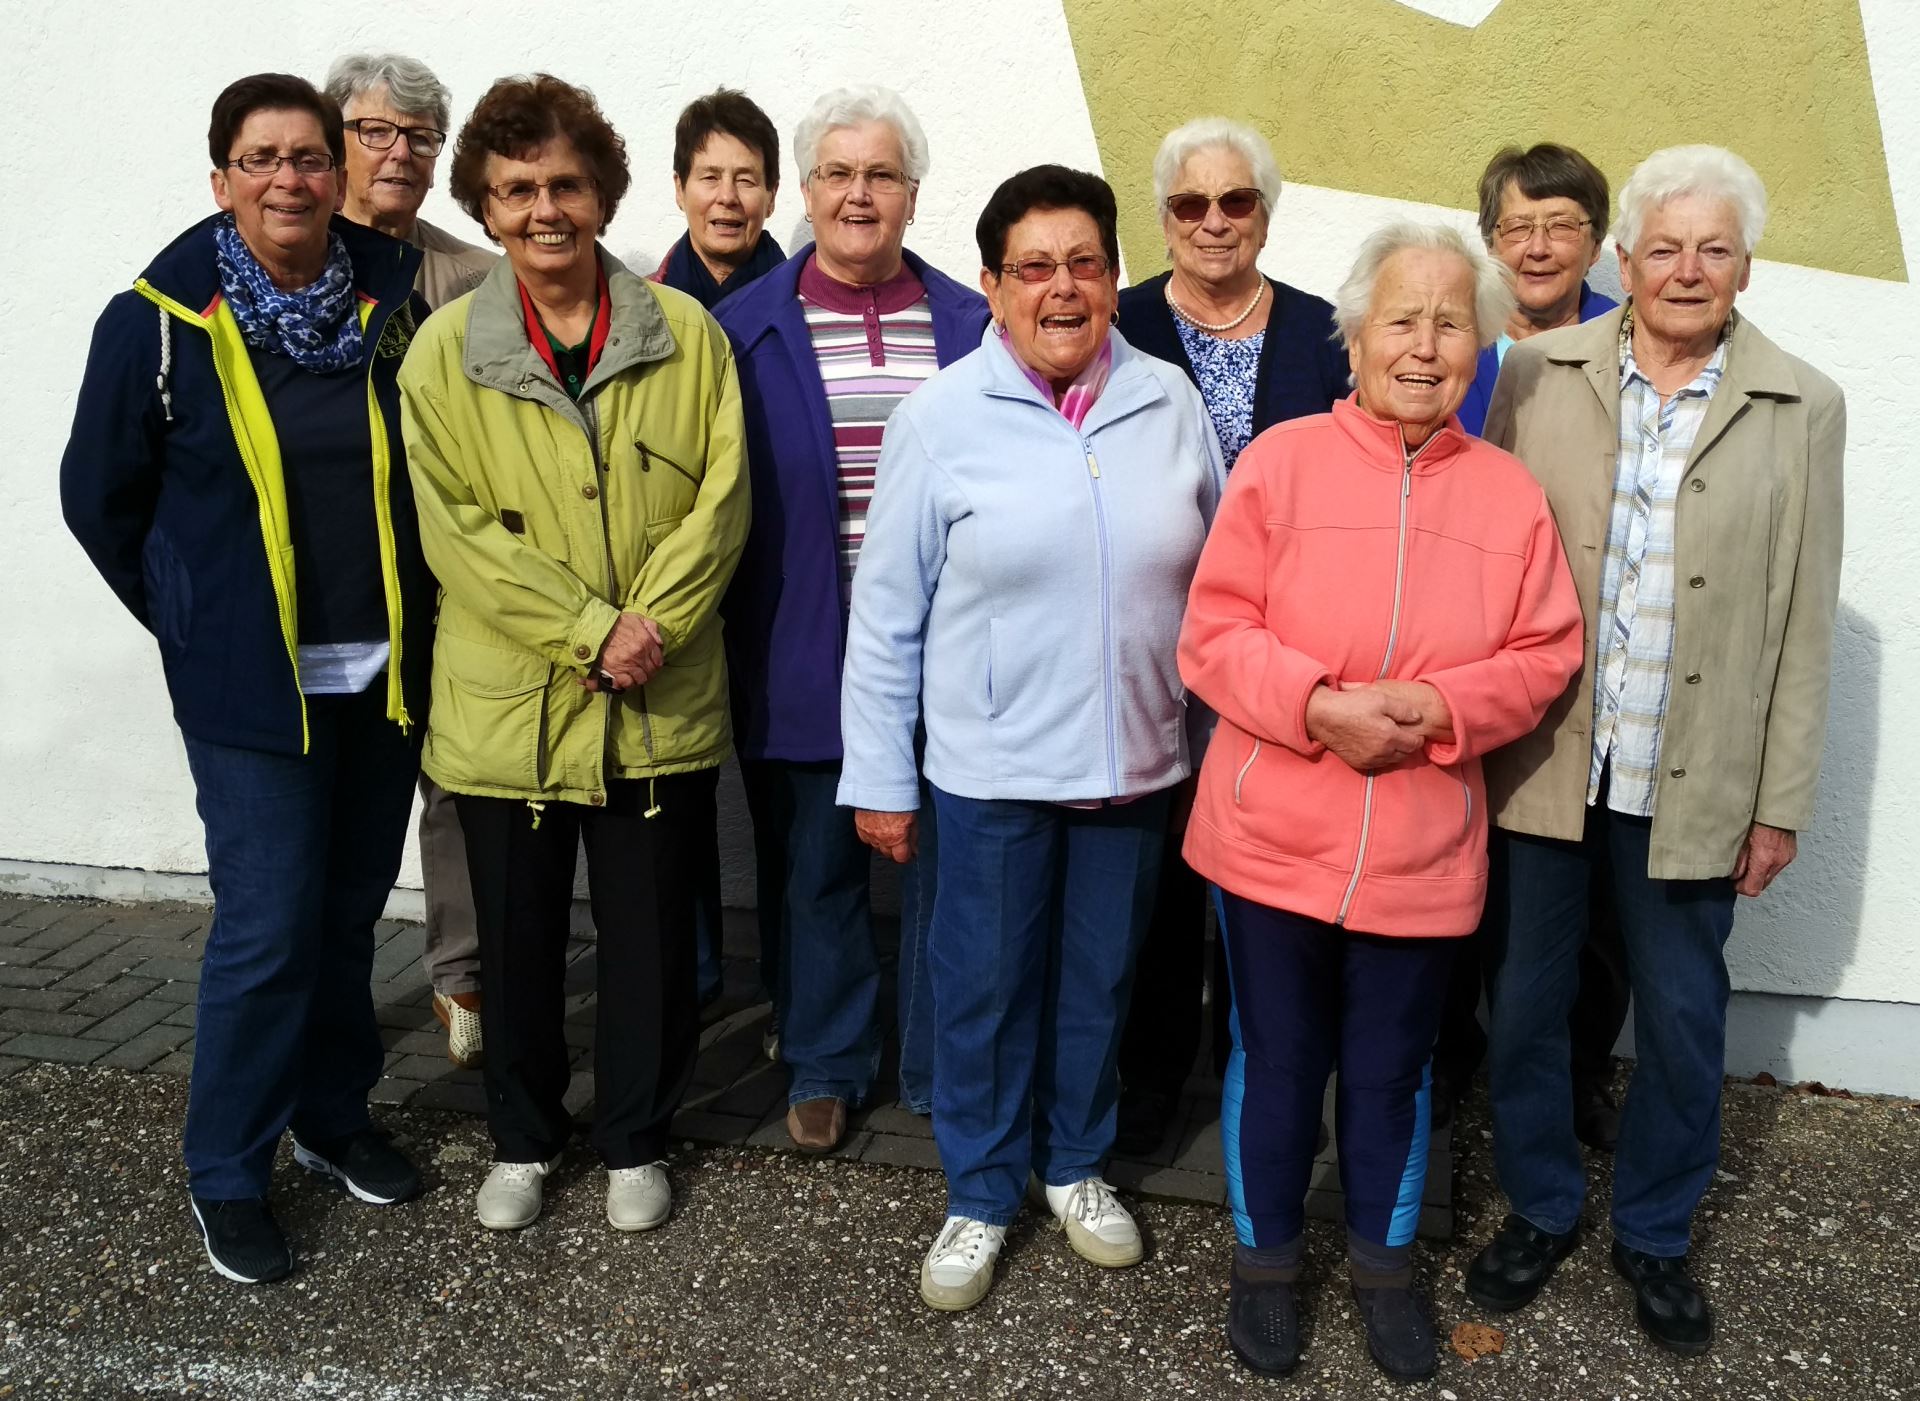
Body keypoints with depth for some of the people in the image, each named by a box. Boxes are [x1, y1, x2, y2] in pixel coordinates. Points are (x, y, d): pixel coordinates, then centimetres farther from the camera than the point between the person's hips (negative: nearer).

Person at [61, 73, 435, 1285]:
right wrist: (196, 625, 5)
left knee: (352, 906, 13)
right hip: (248, 683, -3)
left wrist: (417, 615, 6)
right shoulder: (160, 321, -6)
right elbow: (100, 499, 4)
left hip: (383, 672, 3)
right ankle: (228, 1173, 17)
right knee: (268, 924, -2)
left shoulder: (395, 299, -2)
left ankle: (333, 1114, 33)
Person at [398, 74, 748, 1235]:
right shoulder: (445, 351, -1)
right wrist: (592, 628, -16)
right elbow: (457, 530, -8)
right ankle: (524, 1140, 36)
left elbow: (721, 501, -3)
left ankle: (636, 1141, 32)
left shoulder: (686, 334, 1)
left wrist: (652, 627, -16)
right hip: (507, 703, 0)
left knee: (652, 941, 11)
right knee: (518, 943, 14)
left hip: (662, 705, 0)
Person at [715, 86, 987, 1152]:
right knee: (814, 865, 10)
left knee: (942, 861, 9)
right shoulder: (748, 327, 3)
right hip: (806, 654, 0)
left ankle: (940, 1068, 27)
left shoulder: (969, 325, 5)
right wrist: (734, 638, -3)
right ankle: (824, 1067, 29)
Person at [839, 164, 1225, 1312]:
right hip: (991, 768, -2)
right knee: (985, 988, 10)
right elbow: (887, 611, -4)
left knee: (1102, 980, 18)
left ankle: (1077, 1164, 40)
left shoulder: (1170, 401, 0)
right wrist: (879, 776, -3)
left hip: (1139, 762, 3)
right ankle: (982, 1195, 32)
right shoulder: (943, 417, -7)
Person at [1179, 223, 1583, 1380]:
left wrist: (1438, 706, -16)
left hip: (1422, 850, 2)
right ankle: (1266, 1255, 35)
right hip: (1273, 837, -1)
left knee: (1392, 1068, 15)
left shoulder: (1512, 493, 1)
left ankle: (1386, 1260, 38)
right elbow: (1214, 635, -7)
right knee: (1275, 1058, 13)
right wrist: (1320, 705, -22)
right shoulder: (1281, 460, -5)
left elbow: (1547, 655, 2)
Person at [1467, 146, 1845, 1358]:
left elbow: (1802, 622, 0)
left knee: (1683, 1018, 13)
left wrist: (1782, 802, -1)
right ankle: (1541, 1209, 36)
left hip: (1695, 781, 0)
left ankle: (1655, 1233, 35)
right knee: (1528, 1000, 14)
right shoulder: (1538, 377, -1)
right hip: (1542, 760, 1)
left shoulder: (1803, 408, -1)